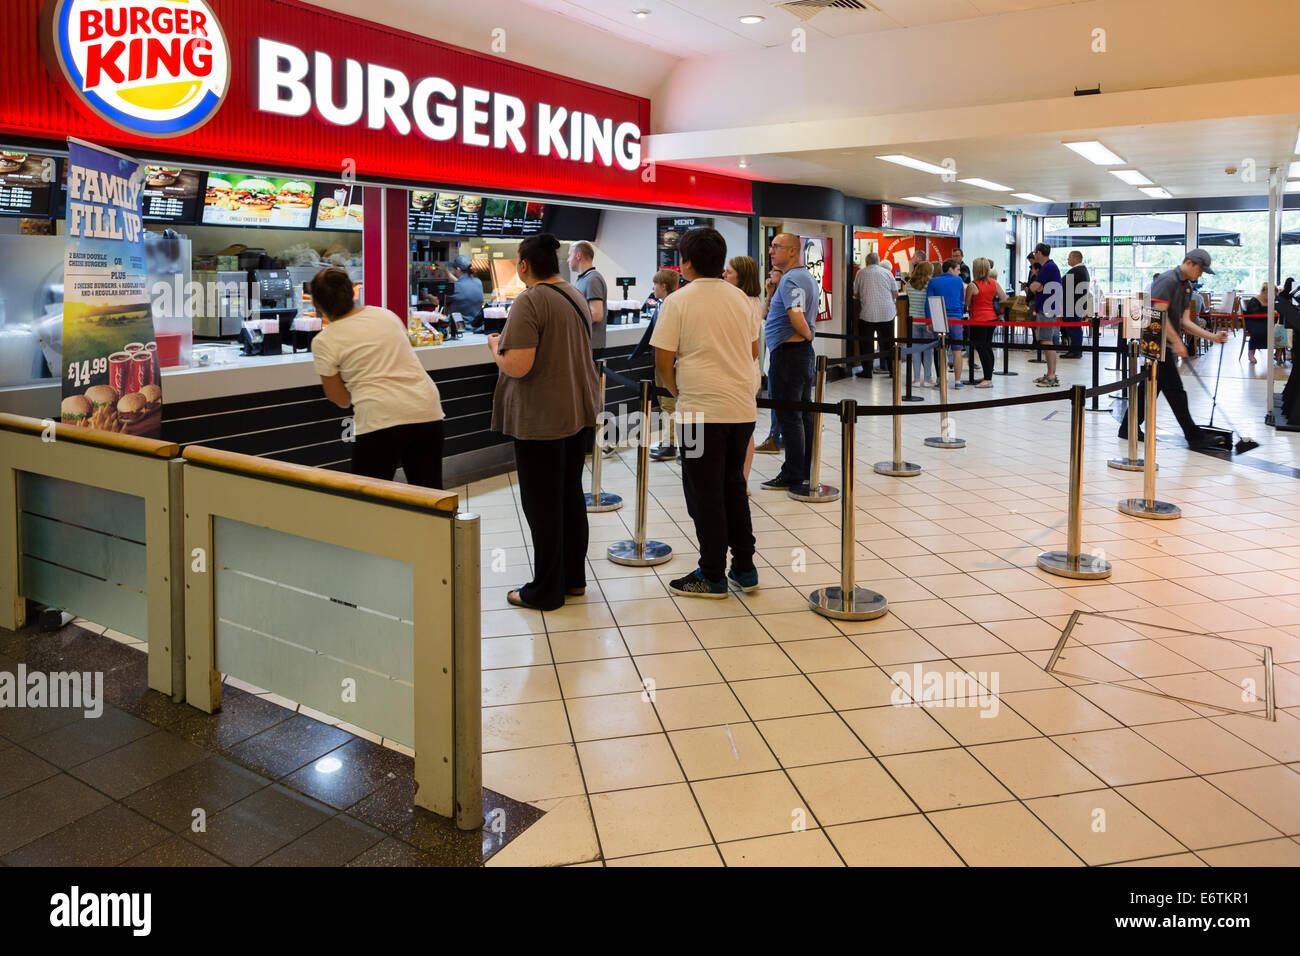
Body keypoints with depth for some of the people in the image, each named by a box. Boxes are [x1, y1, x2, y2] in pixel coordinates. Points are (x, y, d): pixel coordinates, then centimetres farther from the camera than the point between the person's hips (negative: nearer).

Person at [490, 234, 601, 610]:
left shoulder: (529, 302, -17)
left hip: (541, 420, -8)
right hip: (580, 411, 8)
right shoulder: (576, 296, 9)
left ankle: (546, 591, 11)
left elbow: (517, 366, -24)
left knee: (542, 504, 1)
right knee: (571, 495, 16)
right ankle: (574, 577, 27)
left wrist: (496, 347, -4)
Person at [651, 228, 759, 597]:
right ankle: (744, 568, 21)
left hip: (702, 411, -6)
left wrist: (678, 391, 9)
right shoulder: (739, 297, 9)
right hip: (743, 407, 6)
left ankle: (713, 576, 11)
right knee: (734, 487, 16)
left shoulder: (679, 301, -8)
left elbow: (663, 360, -8)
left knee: (705, 494, 4)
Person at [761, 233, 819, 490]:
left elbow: (796, 317, -31)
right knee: (805, 412, 14)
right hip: (805, 352, 11)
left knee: (788, 415, -5)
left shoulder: (790, 280, -17)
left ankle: (792, 475, 0)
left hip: (787, 351, -11)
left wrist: (807, 335, -15)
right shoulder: (808, 277, 16)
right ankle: (807, 469, 22)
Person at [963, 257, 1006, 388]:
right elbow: (1004, 298, 5)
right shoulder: (994, 283, 3)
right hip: (992, 317, 7)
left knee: (981, 348, -3)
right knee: (988, 347, 15)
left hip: (978, 320, -7)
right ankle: (988, 376, 21)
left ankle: (988, 379, -6)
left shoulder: (972, 286, -14)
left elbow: (967, 304, -6)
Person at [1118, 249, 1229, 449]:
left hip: (1163, 345, 10)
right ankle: (1194, 436, 0)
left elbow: (1184, 321, 13)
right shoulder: (1167, 280, -14)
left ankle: (1128, 429, 20)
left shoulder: (1186, 286, 16)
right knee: (1174, 390, -5)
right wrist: (1177, 342, -22)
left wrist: (1213, 337, 4)